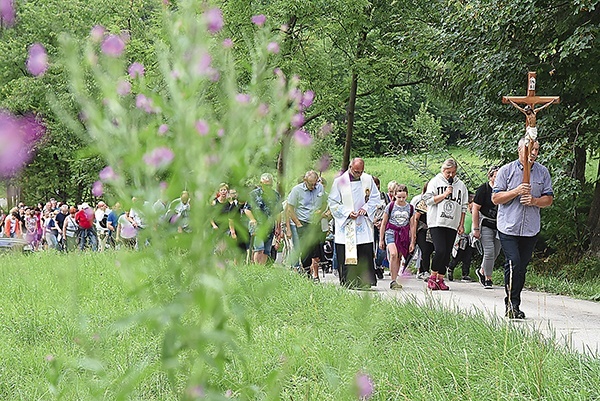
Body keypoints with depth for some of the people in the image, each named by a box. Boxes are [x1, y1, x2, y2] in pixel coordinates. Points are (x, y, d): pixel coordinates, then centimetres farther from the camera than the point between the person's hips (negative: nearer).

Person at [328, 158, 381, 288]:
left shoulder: (368, 179, 5)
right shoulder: (339, 181, -3)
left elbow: (375, 198, 12)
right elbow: (333, 202, -1)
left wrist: (366, 208, -7)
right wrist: (348, 213, -12)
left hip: (364, 223, 2)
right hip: (345, 225, -2)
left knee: (365, 255, -3)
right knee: (346, 255, -4)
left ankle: (365, 282, 1)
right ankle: (347, 283, 2)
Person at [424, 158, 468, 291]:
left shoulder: (460, 185, 13)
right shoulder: (435, 182, 4)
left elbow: (463, 207, 15)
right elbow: (428, 200, -3)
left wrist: (461, 225, 10)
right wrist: (444, 194, -10)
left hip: (452, 224, 4)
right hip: (437, 223, -4)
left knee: (447, 253, 2)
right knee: (440, 250, -16)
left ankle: (440, 279, 10)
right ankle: (432, 276, -1)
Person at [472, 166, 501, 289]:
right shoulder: (483, 189, -8)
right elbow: (475, 209, -8)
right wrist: (476, 229, -12)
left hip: (499, 226, 5)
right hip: (485, 224, -5)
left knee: (495, 252, 7)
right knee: (489, 251, -12)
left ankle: (481, 271, 30)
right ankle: (488, 279, -1)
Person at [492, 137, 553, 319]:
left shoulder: (543, 172, 8)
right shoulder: (506, 170, 0)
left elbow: (549, 199, 9)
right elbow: (495, 198, -2)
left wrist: (534, 201, -11)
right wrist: (516, 191, -16)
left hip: (531, 229, 3)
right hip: (508, 228, -3)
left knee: (522, 267, 7)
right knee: (513, 264, -14)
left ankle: (512, 304, 16)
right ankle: (512, 303, -6)